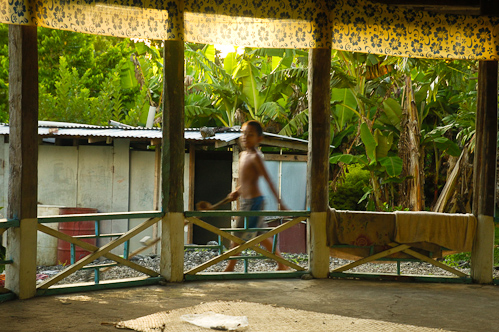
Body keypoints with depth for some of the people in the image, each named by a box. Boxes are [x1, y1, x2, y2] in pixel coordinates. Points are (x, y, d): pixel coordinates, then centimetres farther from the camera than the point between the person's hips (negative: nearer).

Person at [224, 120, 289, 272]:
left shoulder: (256, 157, -14)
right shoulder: (243, 155, 12)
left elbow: (268, 180, -18)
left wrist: (280, 202, -21)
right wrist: (237, 192, 10)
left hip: (253, 202, -9)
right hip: (245, 201, 9)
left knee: (238, 236, -2)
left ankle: (229, 268, 10)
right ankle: (282, 264, 23)